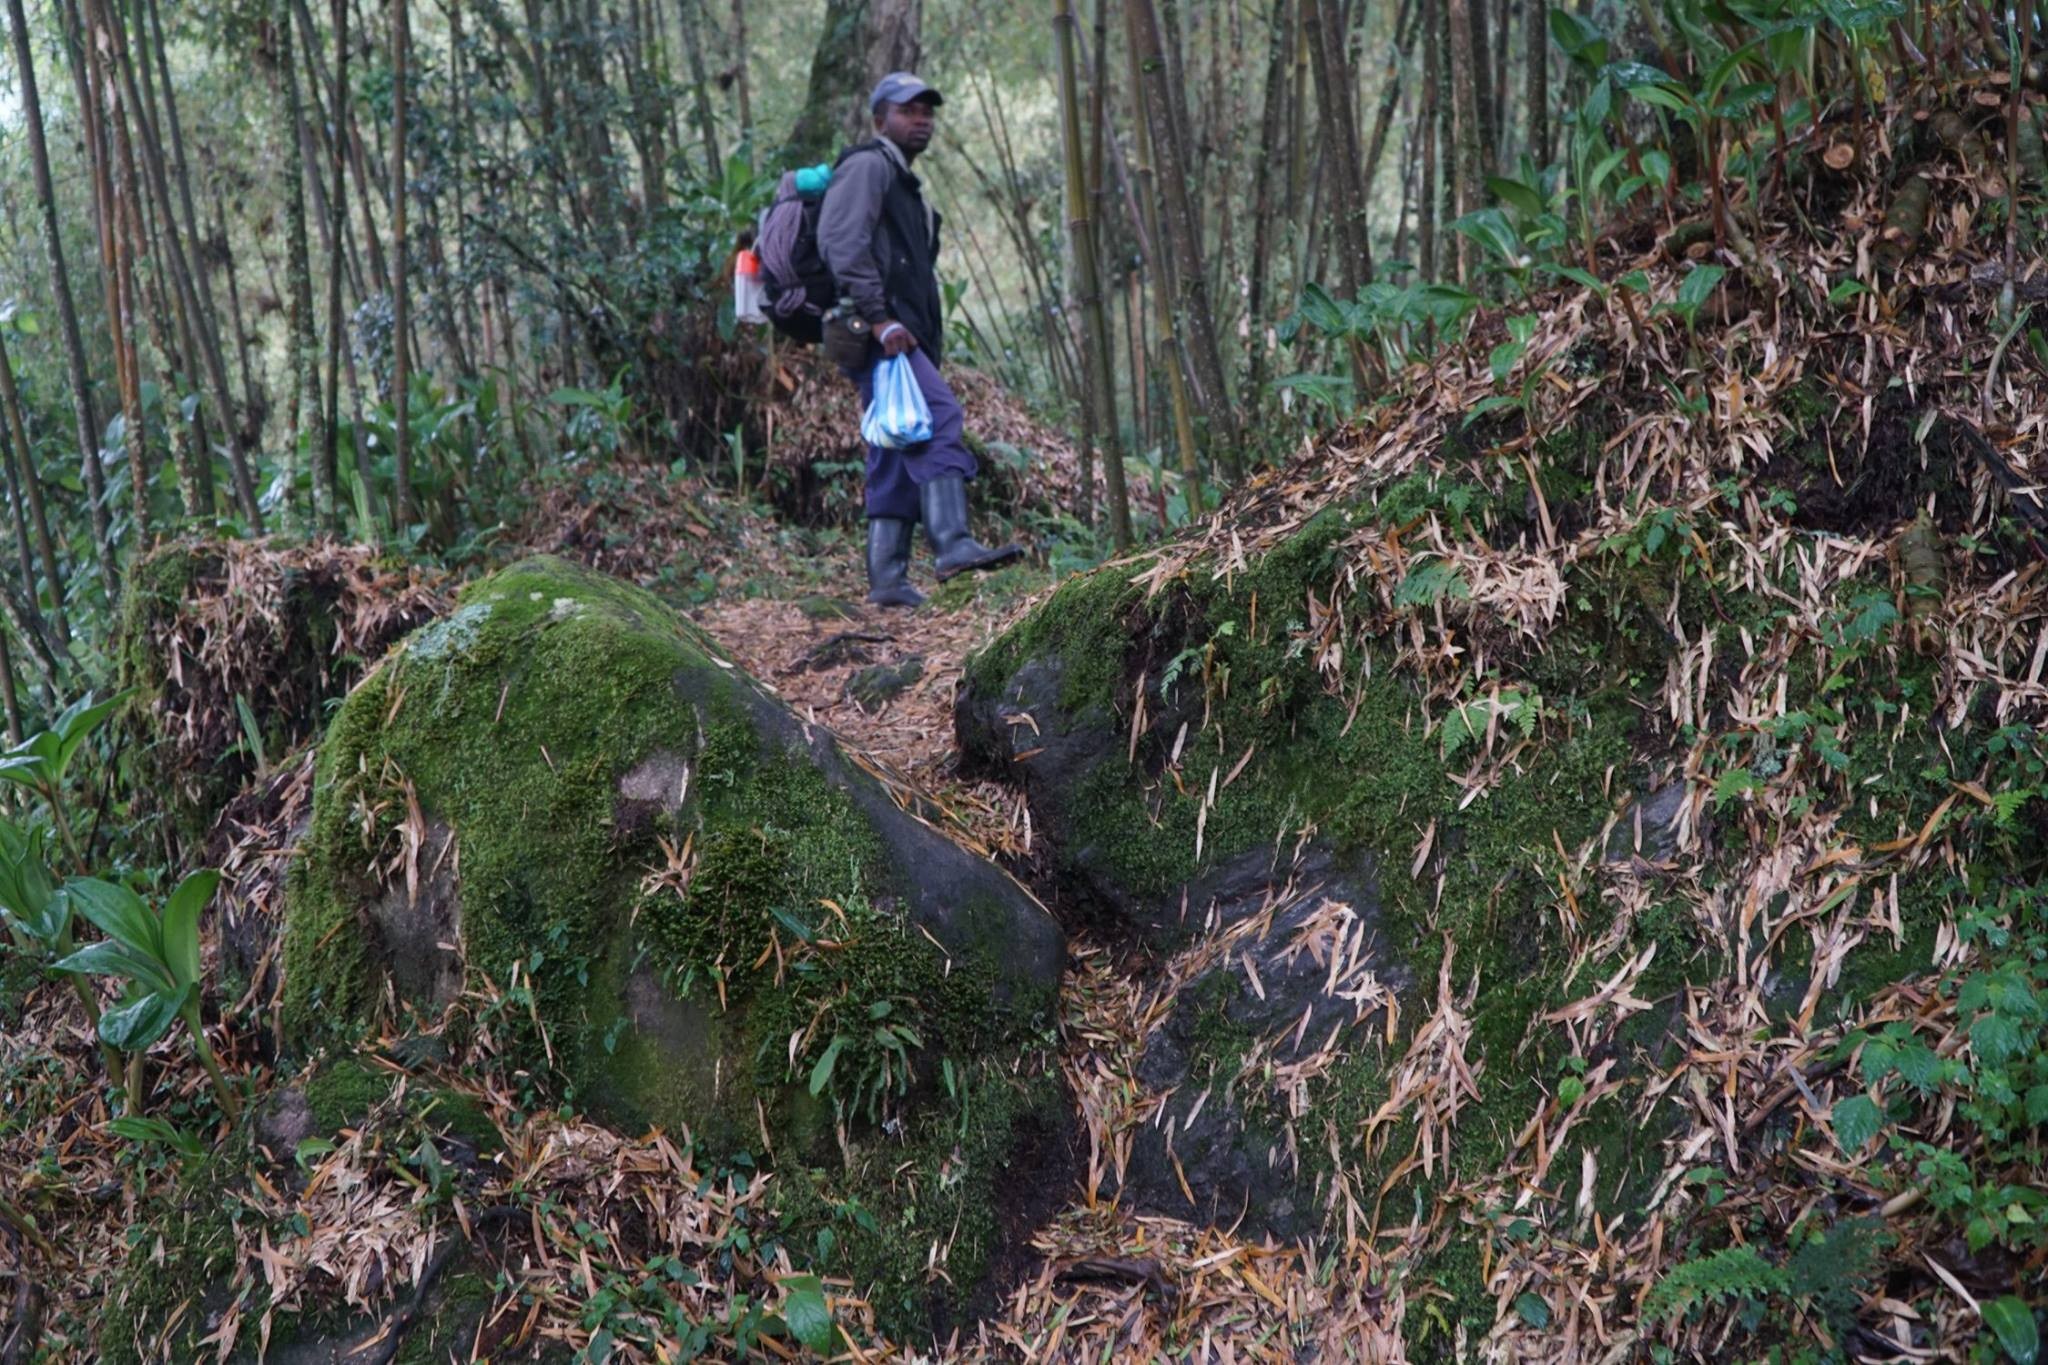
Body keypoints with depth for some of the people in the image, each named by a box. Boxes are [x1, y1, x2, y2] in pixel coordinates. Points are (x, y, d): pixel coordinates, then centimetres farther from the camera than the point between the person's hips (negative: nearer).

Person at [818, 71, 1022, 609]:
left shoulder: (905, 183, 29)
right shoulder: (867, 165, -2)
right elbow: (842, 243, -16)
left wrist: (931, 340, 24)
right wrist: (879, 318, -22)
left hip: (903, 337, 10)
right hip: (873, 334, -10)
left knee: (895, 458, 5)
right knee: (939, 416, -25)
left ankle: (888, 579, 4)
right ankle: (953, 544, -35)